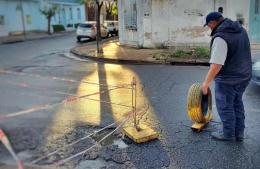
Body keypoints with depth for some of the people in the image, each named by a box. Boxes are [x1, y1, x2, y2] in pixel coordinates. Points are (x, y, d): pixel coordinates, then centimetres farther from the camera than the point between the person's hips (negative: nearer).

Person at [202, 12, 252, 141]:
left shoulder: (220, 37, -22)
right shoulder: (240, 29, 5)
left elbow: (216, 64, -27)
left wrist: (207, 82, -19)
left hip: (228, 78, -9)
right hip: (244, 75, 9)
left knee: (225, 106, 7)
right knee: (237, 103, 20)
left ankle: (228, 134, 20)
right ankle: (239, 133, 28)